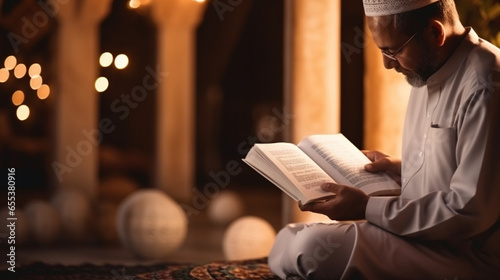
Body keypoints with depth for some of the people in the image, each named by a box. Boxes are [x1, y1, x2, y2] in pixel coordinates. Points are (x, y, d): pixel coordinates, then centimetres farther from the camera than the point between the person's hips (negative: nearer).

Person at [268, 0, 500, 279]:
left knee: (312, 248, -24)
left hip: (465, 255, -10)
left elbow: (470, 211, -23)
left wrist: (368, 208, -19)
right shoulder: (429, 73, 10)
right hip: (423, 234, 10)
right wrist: (398, 168, 7)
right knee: (288, 240, 1)